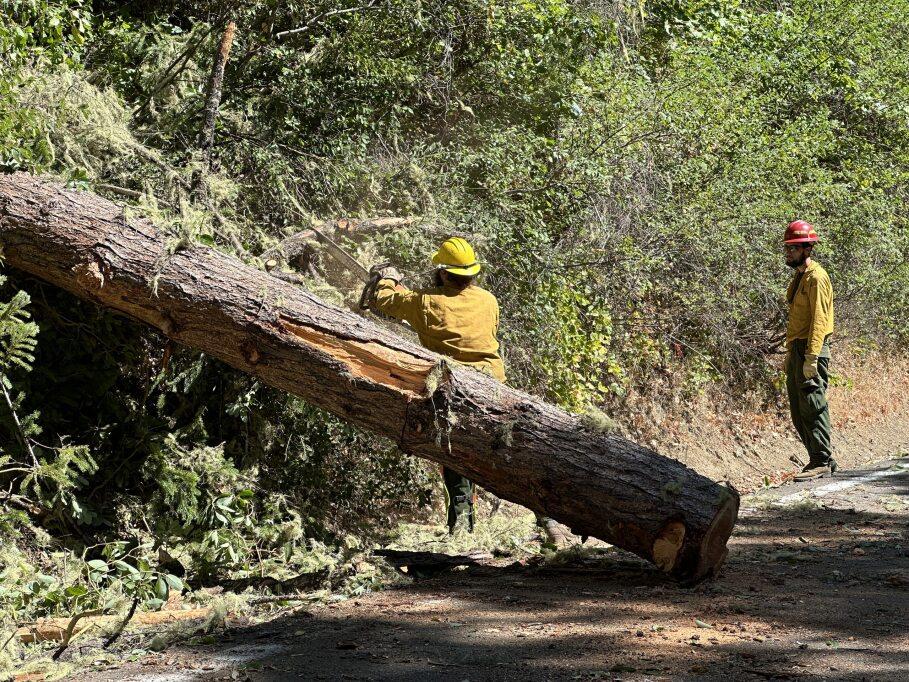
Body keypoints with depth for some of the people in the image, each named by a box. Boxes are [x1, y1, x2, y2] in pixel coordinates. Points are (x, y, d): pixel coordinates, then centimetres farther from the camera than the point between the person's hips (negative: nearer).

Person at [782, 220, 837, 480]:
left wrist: (811, 357, -23)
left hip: (812, 351, -10)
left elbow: (819, 319, -18)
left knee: (813, 408, -8)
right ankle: (823, 456, 19)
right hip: (796, 350, 10)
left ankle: (821, 463, -4)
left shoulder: (816, 277, -12)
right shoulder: (799, 277, 18)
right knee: (798, 412, 12)